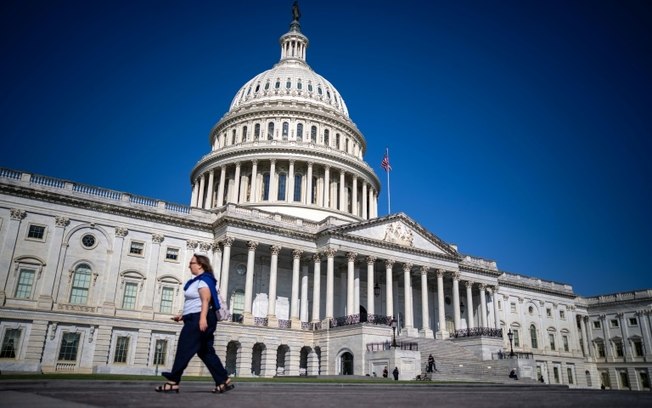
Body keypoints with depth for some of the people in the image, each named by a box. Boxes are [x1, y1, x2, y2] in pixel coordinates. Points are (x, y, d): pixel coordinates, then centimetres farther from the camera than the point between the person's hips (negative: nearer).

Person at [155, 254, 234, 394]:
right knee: (206, 352, 8)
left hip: (199, 320, -11)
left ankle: (173, 383, 1)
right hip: (196, 319, 11)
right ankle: (224, 381, 7)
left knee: (184, 350, -5)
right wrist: (183, 316, 24)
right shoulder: (198, 281, 22)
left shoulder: (203, 279, -10)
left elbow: (206, 301, -22)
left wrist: (202, 319, -32)